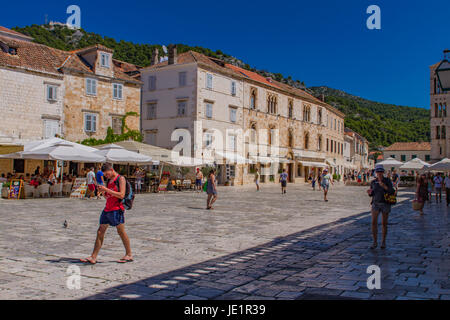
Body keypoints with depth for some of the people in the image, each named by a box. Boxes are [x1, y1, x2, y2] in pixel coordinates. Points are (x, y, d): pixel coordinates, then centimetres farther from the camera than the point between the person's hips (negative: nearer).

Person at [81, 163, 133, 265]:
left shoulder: (121, 179, -6)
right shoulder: (109, 180, 18)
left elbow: (121, 195, -17)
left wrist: (106, 189, -17)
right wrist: (102, 191, 3)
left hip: (116, 209, -8)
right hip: (107, 209, 8)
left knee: (121, 232, -1)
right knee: (100, 232, 3)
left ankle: (129, 255, 11)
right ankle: (93, 257, 5)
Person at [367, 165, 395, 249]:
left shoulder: (388, 180, -5)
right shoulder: (373, 182, 3)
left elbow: (392, 192, -12)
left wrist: (384, 186, -27)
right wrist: (369, 192, -12)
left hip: (385, 204, -2)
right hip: (376, 204, 2)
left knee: (384, 223, 5)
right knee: (374, 222, -11)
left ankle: (383, 241, 22)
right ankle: (375, 242, -3)